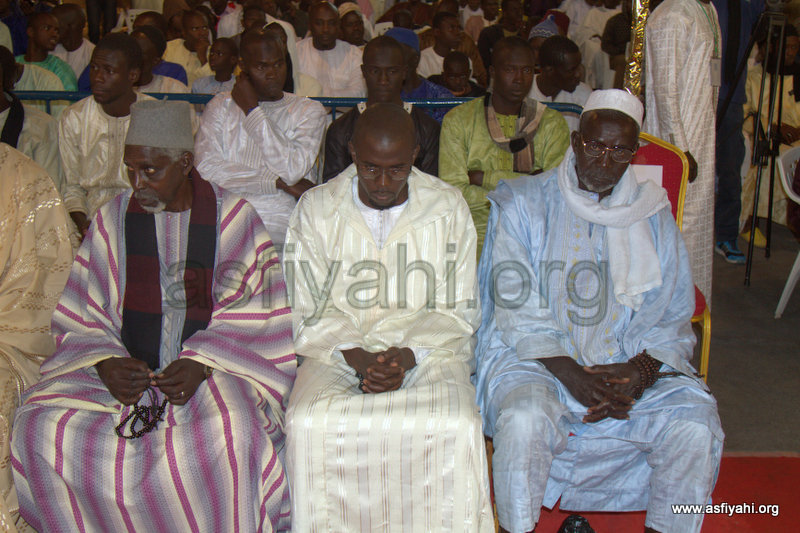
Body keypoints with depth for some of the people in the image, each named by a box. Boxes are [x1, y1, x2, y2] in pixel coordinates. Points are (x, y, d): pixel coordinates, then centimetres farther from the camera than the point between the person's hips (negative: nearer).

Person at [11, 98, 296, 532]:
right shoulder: (113, 218, 9)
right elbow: (82, 317, 7)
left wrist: (201, 362, -17)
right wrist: (106, 362, -12)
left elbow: (252, 317, -2)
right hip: (124, 365, 3)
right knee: (39, 423, -21)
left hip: (215, 363, -3)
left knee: (231, 431, -35)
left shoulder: (233, 218, 2)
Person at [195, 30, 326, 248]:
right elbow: (206, 168, -2)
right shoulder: (221, 106, 15)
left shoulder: (309, 110, 10)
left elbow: (292, 170, -7)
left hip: (281, 222, -2)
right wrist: (277, 182, -7)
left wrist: (252, 110, -1)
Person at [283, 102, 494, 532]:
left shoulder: (448, 209, 4)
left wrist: (407, 357, -13)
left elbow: (458, 313, 5)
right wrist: (358, 358, -15)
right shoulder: (315, 210, 4)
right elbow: (310, 315, 3)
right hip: (338, 349, 1)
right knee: (309, 425, -29)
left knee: (456, 427, -30)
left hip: (428, 348, 0)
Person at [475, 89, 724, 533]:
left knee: (694, 423, -22)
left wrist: (639, 372, -13)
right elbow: (517, 310, -6)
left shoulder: (652, 215, 10)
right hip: (535, 359, -2)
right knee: (524, 418, -33)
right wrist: (571, 375, -18)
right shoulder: (522, 204, 2)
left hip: (629, 366, 3)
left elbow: (669, 316, 7)